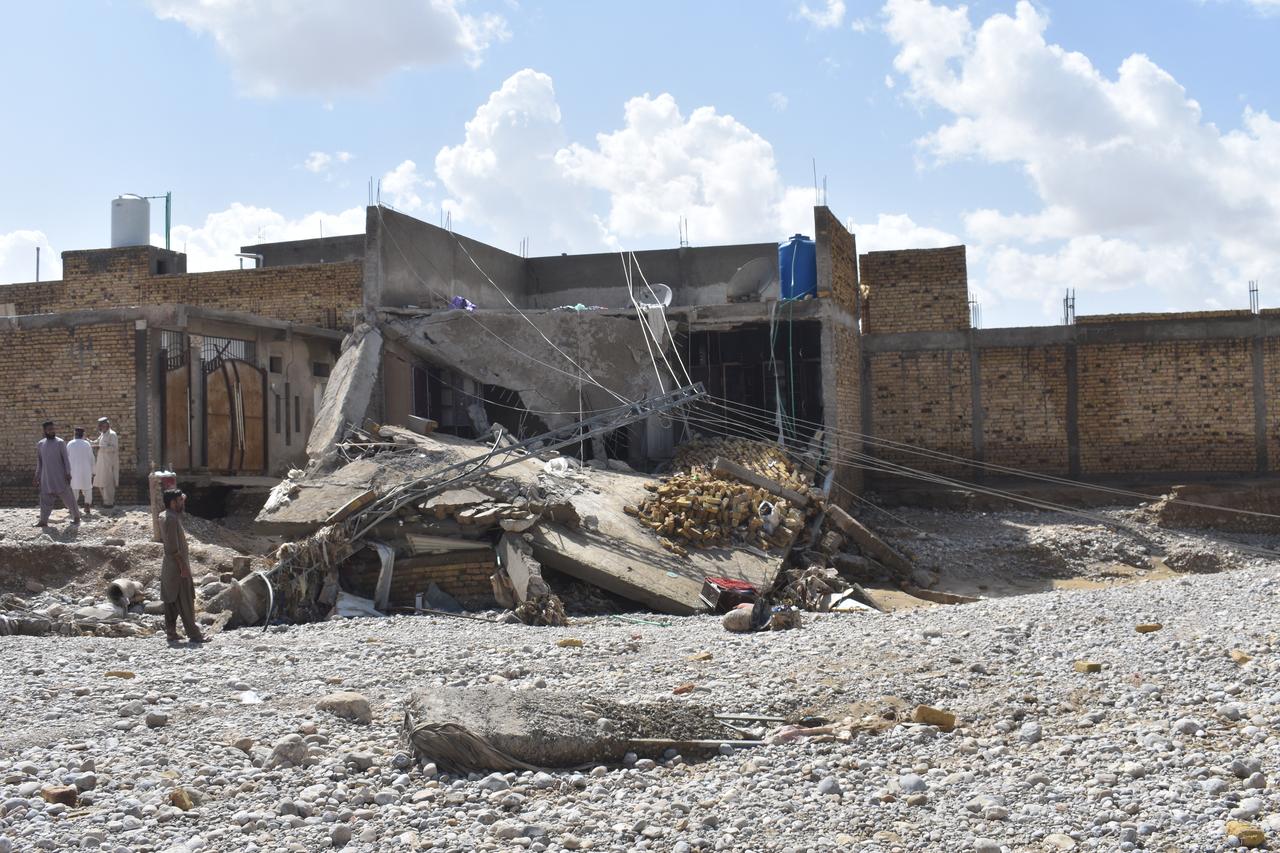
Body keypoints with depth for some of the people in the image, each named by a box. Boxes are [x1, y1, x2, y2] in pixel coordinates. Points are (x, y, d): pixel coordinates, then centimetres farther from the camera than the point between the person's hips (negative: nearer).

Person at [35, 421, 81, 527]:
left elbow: (66, 459, -7)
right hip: (46, 477, 4)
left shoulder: (60, 443, -5)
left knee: (67, 496, 0)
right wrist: (37, 477, 13)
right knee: (45, 499, 2)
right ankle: (43, 521, 5)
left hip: (60, 476, -4)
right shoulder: (40, 444, 8)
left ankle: (76, 516, 11)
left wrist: (68, 473, -14)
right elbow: (39, 462, 15)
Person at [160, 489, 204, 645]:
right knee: (186, 604, -6)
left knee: (171, 603, 11)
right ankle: (194, 635, -4)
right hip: (177, 567, -10)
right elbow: (173, 548, -23)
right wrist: (183, 567, -22)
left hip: (169, 569, 10)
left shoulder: (164, 517, 10)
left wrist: (182, 504, 20)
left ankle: (171, 633, 15)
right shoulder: (171, 519, -19)